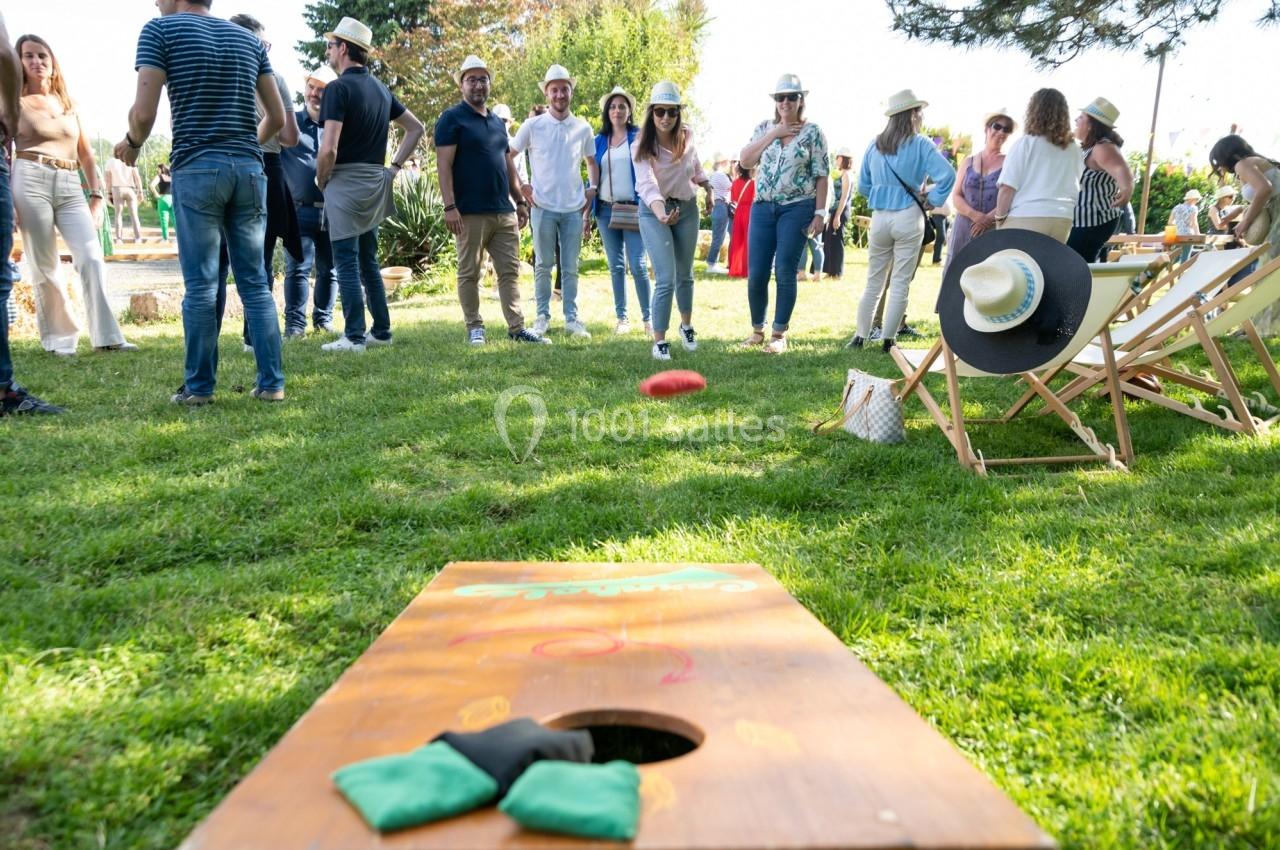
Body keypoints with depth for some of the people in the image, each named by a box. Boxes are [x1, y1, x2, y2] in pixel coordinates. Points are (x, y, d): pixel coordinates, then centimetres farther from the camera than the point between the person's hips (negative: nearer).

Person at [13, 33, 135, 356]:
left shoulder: (68, 104, 18)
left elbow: (85, 153, 19)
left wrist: (96, 194, 11)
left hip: (70, 186, 3)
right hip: (31, 181, -3)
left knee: (92, 257, -12)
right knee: (44, 266, -1)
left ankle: (106, 336, -14)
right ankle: (59, 338, 7)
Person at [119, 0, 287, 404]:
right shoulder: (249, 38, 16)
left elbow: (144, 113, -7)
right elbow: (278, 117, 16)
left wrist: (131, 144, 14)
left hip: (196, 168, -4)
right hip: (249, 169, 4)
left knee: (201, 284, 0)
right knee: (255, 282, 6)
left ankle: (199, 386, 5)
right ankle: (272, 382, 5)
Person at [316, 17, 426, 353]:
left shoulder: (338, 88, -12)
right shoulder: (381, 89, 12)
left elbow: (328, 150, -21)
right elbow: (416, 128, 20)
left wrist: (321, 181, -4)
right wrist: (394, 167, 16)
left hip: (346, 182, -8)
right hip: (375, 183, 8)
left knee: (346, 262, -3)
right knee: (369, 260, 15)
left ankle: (354, 337, -3)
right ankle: (381, 331, 18)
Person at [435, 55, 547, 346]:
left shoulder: (497, 122, 19)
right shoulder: (452, 119, -2)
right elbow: (444, 164, -10)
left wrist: (520, 201, 18)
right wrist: (449, 206, -18)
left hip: (504, 211, 7)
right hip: (471, 213, -6)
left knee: (510, 271, 4)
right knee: (469, 273, 1)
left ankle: (517, 327, 7)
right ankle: (475, 328, 9)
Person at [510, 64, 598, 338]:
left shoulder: (583, 128, 6)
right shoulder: (532, 126, -1)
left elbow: (592, 162, 20)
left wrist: (592, 189, 8)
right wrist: (520, 187, 0)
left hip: (574, 209, 2)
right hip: (543, 207, -2)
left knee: (570, 268, 6)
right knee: (543, 265, 5)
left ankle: (572, 318, 13)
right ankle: (542, 316, 14)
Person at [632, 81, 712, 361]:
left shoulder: (687, 137, -7)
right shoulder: (642, 146, -20)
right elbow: (646, 184, -37)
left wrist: (707, 186, 17)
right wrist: (661, 213, -52)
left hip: (687, 208, 4)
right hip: (654, 212, -4)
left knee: (685, 275, 16)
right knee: (666, 279, -14)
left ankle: (686, 325, 39)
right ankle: (659, 341, -2)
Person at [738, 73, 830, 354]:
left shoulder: (813, 132, 0)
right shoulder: (764, 128, 10)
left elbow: (821, 176, -2)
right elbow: (745, 161, -2)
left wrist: (820, 213, -9)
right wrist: (773, 134, -8)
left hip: (797, 208, -3)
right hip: (762, 207, 3)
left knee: (785, 272, -2)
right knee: (756, 274, 1)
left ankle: (779, 334, 9)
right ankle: (757, 329, 19)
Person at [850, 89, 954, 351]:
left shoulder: (874, 145, 7)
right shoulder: (921, 145, -5)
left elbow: (863, 185, 11)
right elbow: (947, 176, -14)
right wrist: (932, 201, -2)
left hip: (879, 218, 4)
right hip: (909, 218, -3)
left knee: (874, 282, 12)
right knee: (901, 283, 3)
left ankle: (860, 337, 13)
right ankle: (887, 340, 4)